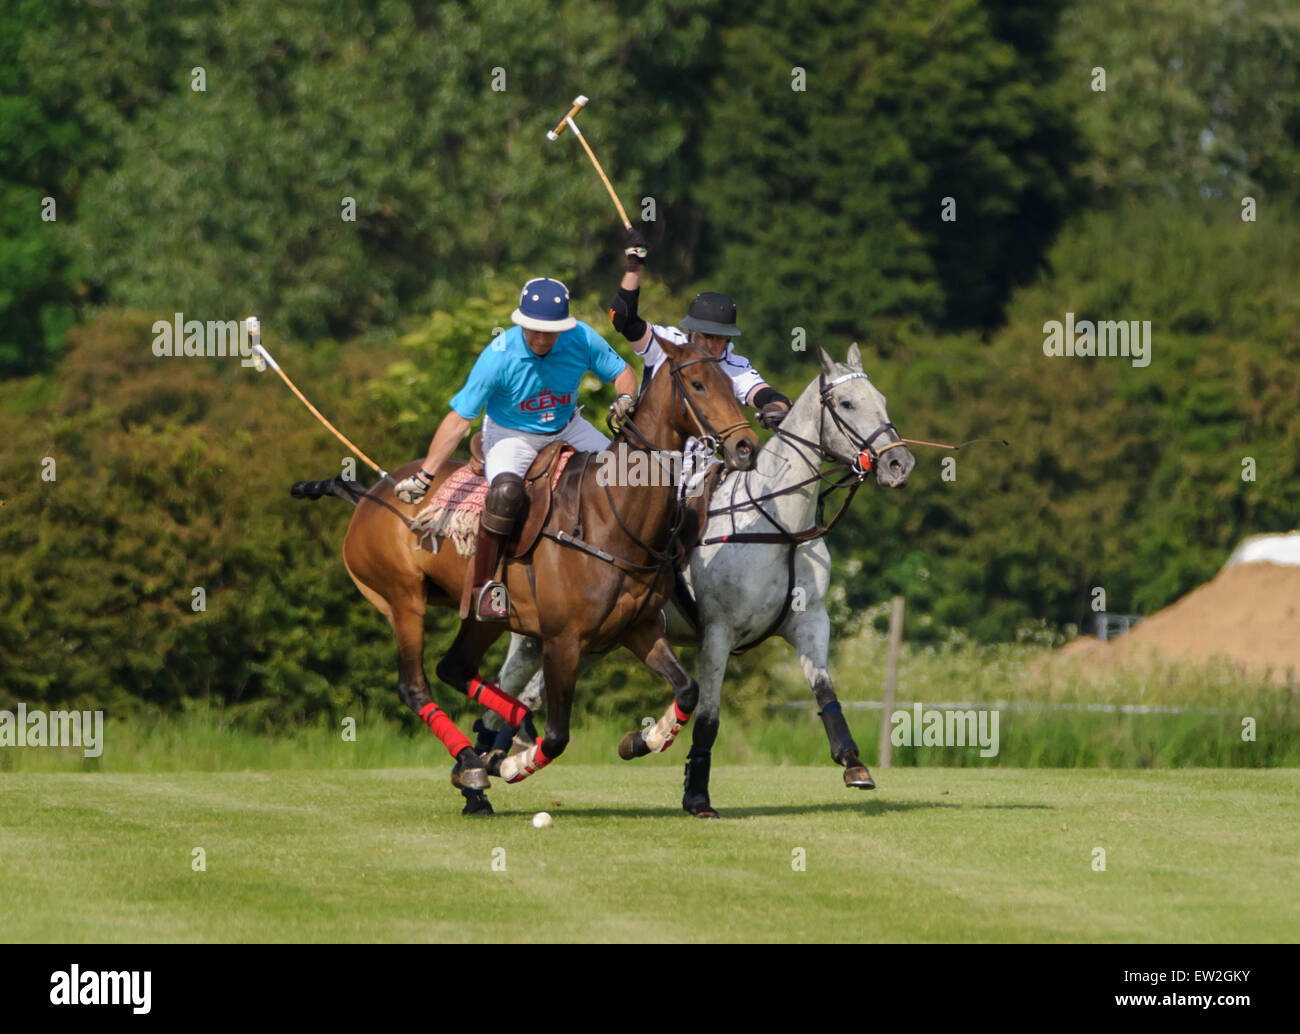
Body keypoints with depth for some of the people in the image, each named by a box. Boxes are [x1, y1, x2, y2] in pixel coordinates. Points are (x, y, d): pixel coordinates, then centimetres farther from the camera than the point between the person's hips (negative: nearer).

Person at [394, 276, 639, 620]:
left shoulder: (582, 340, -18)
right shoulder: (499, 356, -27)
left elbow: (621, 372, 1)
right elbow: (459, 420, -22)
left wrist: (625, 399, -24)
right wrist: (423, 477, -23)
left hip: (568, 429, 5)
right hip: (512, 436, -5)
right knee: (505, 491, -35)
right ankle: (483, 585, -23)